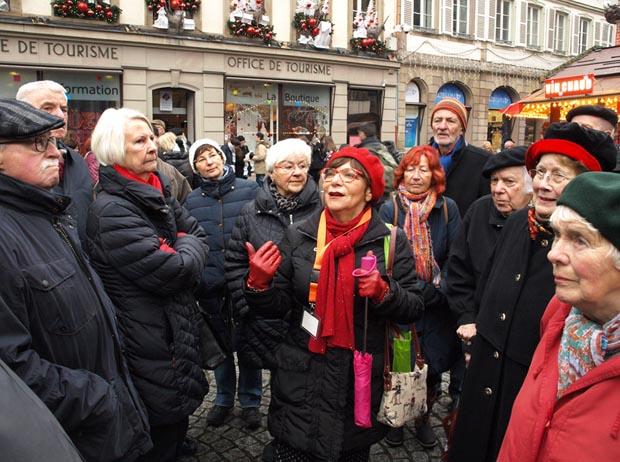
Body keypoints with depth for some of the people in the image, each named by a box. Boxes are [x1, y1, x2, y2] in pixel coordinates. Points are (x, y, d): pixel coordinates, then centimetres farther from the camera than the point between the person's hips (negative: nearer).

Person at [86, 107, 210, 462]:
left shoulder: (158, 191, 6)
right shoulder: (112, 210, -22)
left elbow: (200, 236, 7)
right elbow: (173, 272, -26)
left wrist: (184, 250, -12)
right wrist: (187, 248, -7)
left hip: (177, 332, 8)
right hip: (152, 349, -8)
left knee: (176, 426, 24)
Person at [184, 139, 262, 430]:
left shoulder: (250, 190, -5)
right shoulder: (192, 201, 4)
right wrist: (203, 277, -5)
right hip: (212, 287, 3)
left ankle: (250, 401, 30)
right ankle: (223, 399, 37)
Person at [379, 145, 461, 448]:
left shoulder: (448, 208, 0)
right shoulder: (390, 209, -4)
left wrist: (437, 290, -14)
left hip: (437, 307, 2)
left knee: (433, 367, 11)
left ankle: (423, 418, 37)